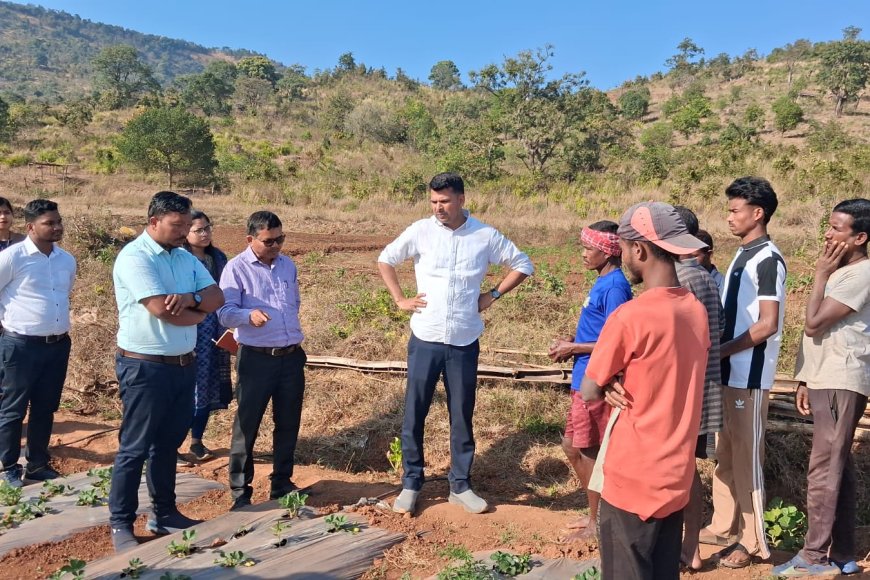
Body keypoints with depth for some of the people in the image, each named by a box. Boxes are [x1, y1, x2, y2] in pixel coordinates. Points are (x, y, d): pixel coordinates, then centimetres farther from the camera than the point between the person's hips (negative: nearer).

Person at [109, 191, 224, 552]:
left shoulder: (186, 257, 10)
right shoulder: (134, 257, -15)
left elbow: (216, 297, 2)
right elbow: (161, 309, -25)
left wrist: (190, 298, -19)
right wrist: (198, 313, -7)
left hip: (184, 365, 8)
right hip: (145, 368, -8)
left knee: (168, 444, 17)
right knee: (135, 449, 2)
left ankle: (164, 514, 28)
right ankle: (121, 525, 14)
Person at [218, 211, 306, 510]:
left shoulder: (288, 265, 10)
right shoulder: (236, 269, -8)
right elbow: (225, 312, -17)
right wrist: (250, 315, -35)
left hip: (292, 356, 5)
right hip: (256, 359, -5)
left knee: (288, 424, 12)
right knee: (247, 426, 2)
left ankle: (282, 483, 26)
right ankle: (240, 492, 13)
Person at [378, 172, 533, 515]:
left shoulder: (485, 236, -3)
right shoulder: (420, 231, -3)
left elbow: (523, 265, 9)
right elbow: (385, 260, 10)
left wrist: (493, 296, 1)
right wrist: (400, 299, 2)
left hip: (465, 343, 0)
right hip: (425, 340, 0)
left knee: (462, 416, 10)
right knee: (414, 413, 6)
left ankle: (460, 486, 24)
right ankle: (411, 484, 21)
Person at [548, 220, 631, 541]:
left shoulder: (615, 287, -18)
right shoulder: (603, 282, 11)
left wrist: (573, 348, -15)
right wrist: (571, 342, 5)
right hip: (585, 379, 10)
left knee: (588, 452, 3)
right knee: (572, 447, 17)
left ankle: (598, 524, 19)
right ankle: (596, 514, 31)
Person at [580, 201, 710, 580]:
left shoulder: (630, 316, -21)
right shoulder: (696, 310, 2)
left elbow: (590, 392, -10)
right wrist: (621, 382, -1)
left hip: (634, 478, -7)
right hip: (676, 474, 7)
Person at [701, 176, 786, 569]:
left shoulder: (768, 259, -14)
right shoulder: (741, 256, 13)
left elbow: (767, 325, -20)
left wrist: (718, 350, -18)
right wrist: (717, 351, 9)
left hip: (748, 375, -9)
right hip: (728, 372, 9)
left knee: (746, 457, 0)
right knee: (725, 453, 16)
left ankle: (752, 541, 12)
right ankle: (725, 526, 29)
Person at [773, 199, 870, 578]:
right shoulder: (839, 272, 18)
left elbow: (814, 323, -18)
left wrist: (820, 274, -9)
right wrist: (806, 381, 18)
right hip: (825, 382, 10)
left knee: (824, 469, -7)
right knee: (838, 467, 12)